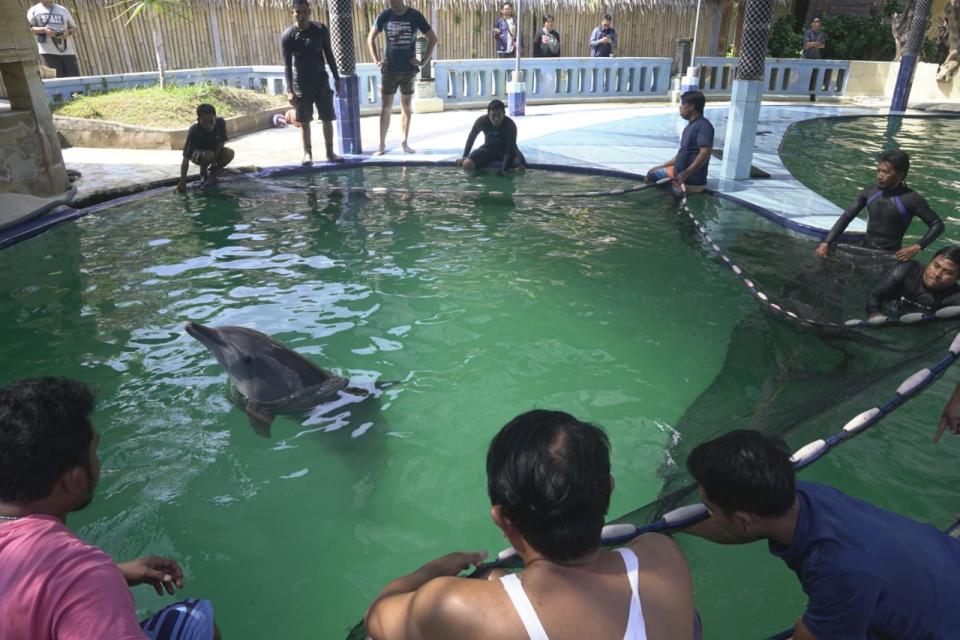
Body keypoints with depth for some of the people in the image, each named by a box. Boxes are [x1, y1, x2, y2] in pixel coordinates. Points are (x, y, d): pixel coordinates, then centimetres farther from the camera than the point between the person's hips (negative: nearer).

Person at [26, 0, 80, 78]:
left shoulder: (62, 10, 20)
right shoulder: (34, 10, 12)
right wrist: (43, 30, -17)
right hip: (49, 52, -3)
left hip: (68, 52, 3)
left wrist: (69, 32, -4)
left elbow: (74, 28, 19)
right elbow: (30, 28, 2)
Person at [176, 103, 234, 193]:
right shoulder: (193, 131, -34)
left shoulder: (221, 123, -26)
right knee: (208, 155, -38)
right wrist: (183, 181, -42)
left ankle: (212, 173, 0)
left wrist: (214, 161, -17)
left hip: (215, 151, 4)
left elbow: (221, 142, -11)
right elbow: (186, 158, -37)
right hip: (197, 153, -4)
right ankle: (203, 173, -4)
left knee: (229, 153, -28)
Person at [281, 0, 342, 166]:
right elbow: (287, 65, -11)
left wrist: (336, 78, 5)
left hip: (321, 79, 2)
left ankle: (330, 152, 11)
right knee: (304, 121, 1)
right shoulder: (287, 36, -10)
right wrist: (289, 90, -18)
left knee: (328, 118, 2)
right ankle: (308, 153, 9)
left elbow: (329, 55, 6)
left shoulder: (321, 30, -4)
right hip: (301, 82, -2)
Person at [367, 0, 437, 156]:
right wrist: (377, 60, 1)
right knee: (385, 108, -2)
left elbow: (433, 39, 2)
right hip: (389, 70, 0)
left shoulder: (415, 16, -4)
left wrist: (424, 61, -4)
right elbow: (371, 38, 10)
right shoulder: (385, 15, -1)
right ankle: (382, 145, 3)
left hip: (409, 70, 0)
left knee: (407, 108, 7)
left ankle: (405, 143, 17)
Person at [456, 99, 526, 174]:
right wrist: (465, 156, -2)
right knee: (467, 164, -22)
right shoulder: (482, 121, -21)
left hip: (506, 150, -3)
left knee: (521, 166, -33)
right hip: (489, 149, 3)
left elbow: (510, 149, -26)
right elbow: (472, 137, -3)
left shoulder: (510, 125, -27)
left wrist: (504, 169, -35)